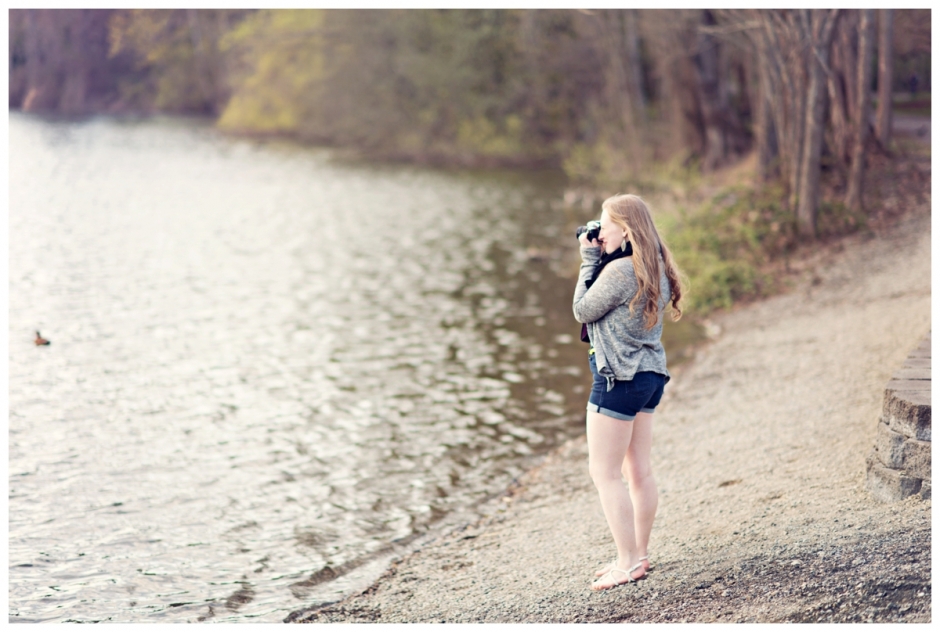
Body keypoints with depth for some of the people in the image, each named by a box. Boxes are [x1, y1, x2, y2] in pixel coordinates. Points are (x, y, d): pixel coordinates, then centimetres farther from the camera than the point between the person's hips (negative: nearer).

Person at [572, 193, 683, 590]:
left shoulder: (619, 270, -21)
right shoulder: (656, 268, 7)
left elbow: (582, 310, -11)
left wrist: (589, 260, -6)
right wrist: (597, 259, 8)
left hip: (619, 378, -9)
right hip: (650, 374, 9)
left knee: (605, 474, -2)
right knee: (640, 471, 14)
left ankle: (628, 563, -1)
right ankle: (639, 555, 21)